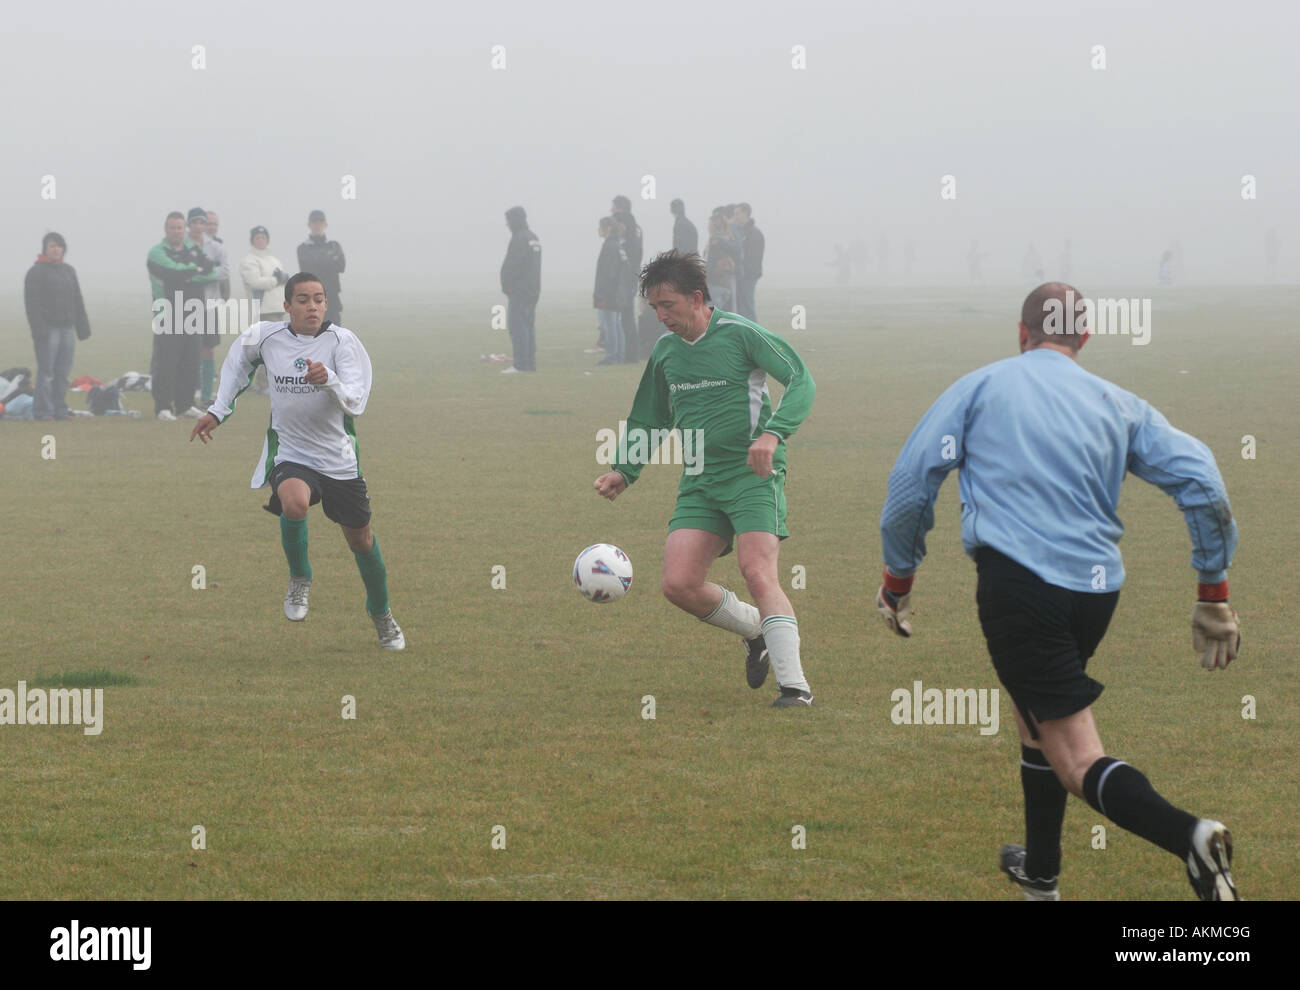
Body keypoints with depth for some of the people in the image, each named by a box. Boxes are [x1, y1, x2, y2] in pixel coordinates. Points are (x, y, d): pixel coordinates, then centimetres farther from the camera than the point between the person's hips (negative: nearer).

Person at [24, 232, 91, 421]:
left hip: (67, 327, 6)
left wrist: (83, 326, 15)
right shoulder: (36, 272, -3)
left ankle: (60, 409, 11)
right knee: (46, 371, -8)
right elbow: (32, 303, -10)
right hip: (47, 328, -6)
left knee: (63, 372, 6)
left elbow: (77, 301, 21)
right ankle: (42, 411, -7)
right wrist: (39, 328, -18)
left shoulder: (69, 271, 18)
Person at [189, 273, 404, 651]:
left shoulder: (342, 341, -12)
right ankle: (299, 579, -7)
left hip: (340, 460, 1)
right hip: (289, 453, -1)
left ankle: (381, 612, 40)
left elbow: (356, 403, -21)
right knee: (294, 502, -34)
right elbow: (237, 357, 18)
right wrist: (218, 410, 15)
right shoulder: (264, 337, -6)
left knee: (361, 539, 12)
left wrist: (328, 380, -39)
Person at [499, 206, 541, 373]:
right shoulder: (533, 238, 16)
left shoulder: (518, 239, -15)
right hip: (533, 290, 9)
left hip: (519, 290, -9)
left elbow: (511, 265, -19)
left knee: (517, 326, -8)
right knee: (529, 326, 11)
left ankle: (521, 364, -12)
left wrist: (506, 285, -10)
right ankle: (530, 362, 12)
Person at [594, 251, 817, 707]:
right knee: (679, 584, -7)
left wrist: (772, 433, -26)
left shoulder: (740, 334, -8)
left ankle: (794, 684, -18)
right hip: (700, 481, 6)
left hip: (753, 474, -6)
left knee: (758, 572, -21)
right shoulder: (664, 351, 11)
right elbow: (650, 420, 24)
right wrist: (623, 471, 10)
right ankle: (756, 632, 19)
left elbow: (801, 381, -11)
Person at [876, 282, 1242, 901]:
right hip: (1096, 589, 5)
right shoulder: (1118, 404, 14)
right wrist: (1213, 595, 11)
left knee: (1077, 761, -9)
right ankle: (1039, 872, 39)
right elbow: (1202, 482, 4)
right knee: (1036, 717, 31)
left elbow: (911, 483, 4)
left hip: (1017, 582, -4)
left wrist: (898, 579, 16)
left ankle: (1188, 836, -34)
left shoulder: (980, 387, 8)